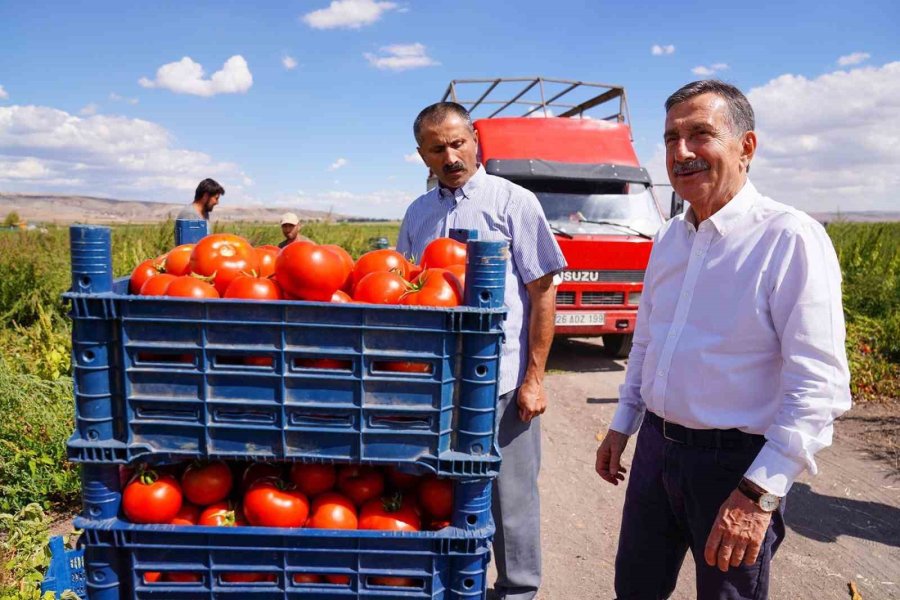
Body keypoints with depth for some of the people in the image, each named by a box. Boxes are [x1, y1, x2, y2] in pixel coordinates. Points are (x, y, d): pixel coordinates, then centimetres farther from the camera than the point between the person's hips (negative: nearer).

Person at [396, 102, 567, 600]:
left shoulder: (514, 202, -5)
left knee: (509, 498, 8)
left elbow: (543, 293, -7)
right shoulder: (418, 213, 9)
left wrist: (534, 378, -10)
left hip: (501, 381, -4)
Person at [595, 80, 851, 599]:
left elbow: (820, 386, -21)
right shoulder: (670, 238, 6)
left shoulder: (790, 238, -16)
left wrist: (759, 493, -24)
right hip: (656, 448, 6)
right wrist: (622, 427, 17)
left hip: (735, 463, -6)